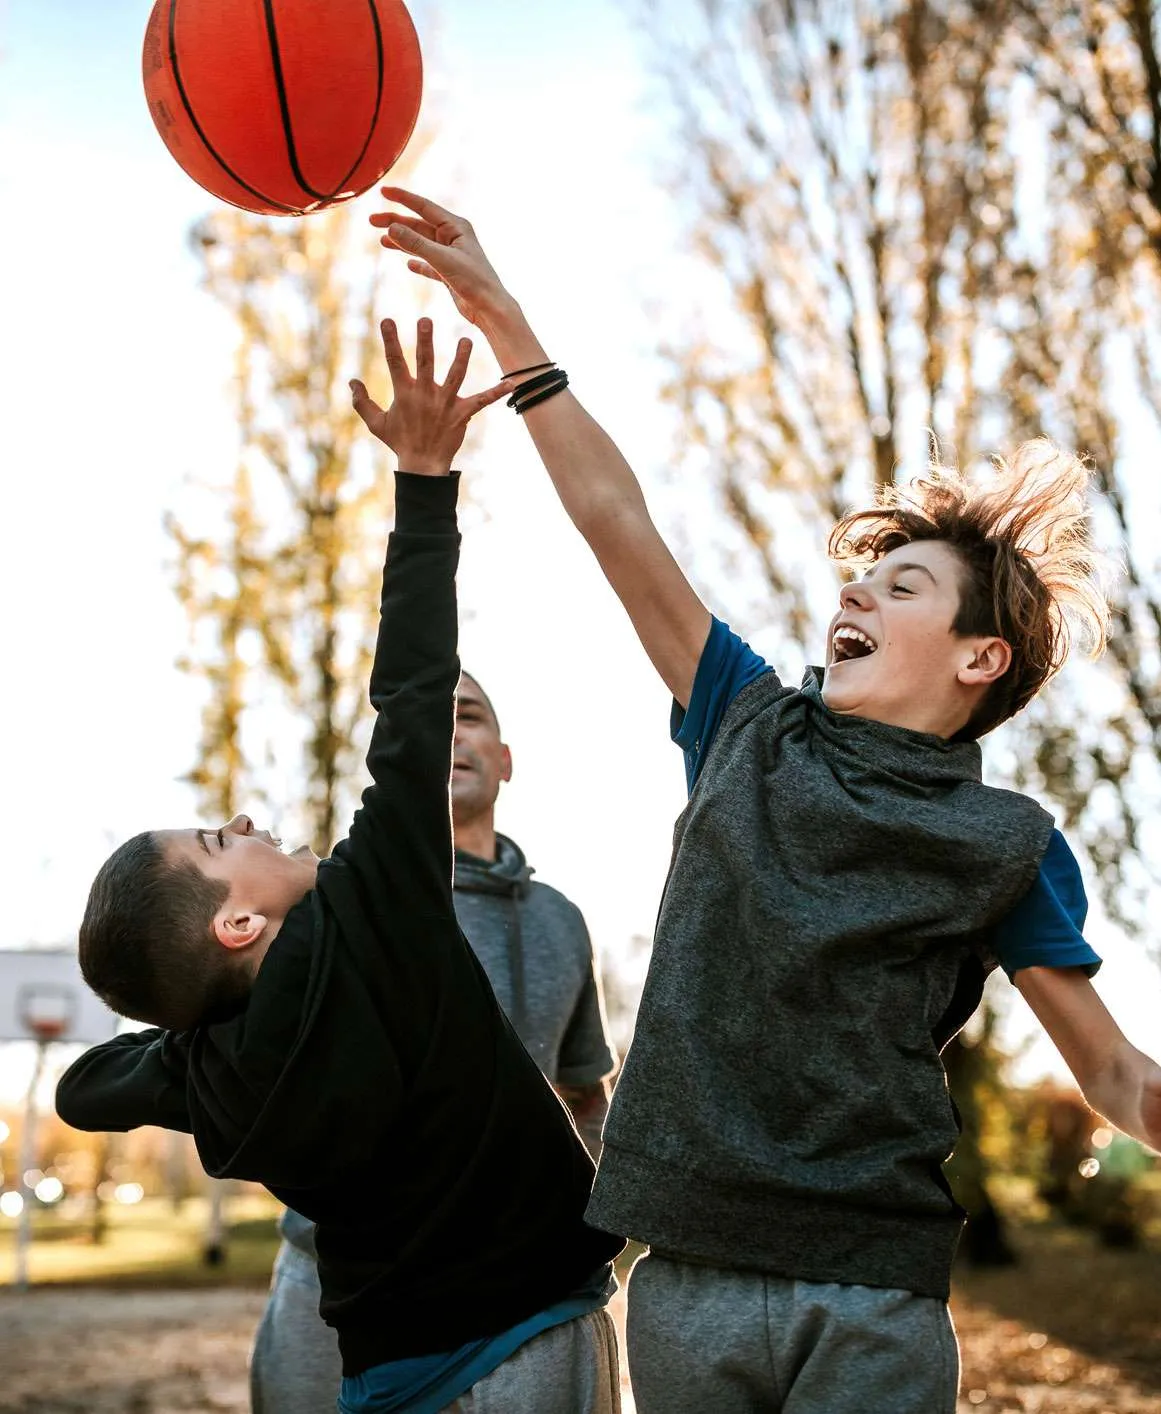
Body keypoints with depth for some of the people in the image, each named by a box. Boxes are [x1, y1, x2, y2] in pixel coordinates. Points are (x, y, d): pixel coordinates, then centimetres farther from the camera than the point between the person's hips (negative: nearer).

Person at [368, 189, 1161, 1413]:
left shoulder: (1006, 848, 2)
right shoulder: (751, 731, 9)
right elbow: (617, 523, 8)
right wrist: (508, 328, 8)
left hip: (872, 1303, -2)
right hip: (686, 1275, 3)